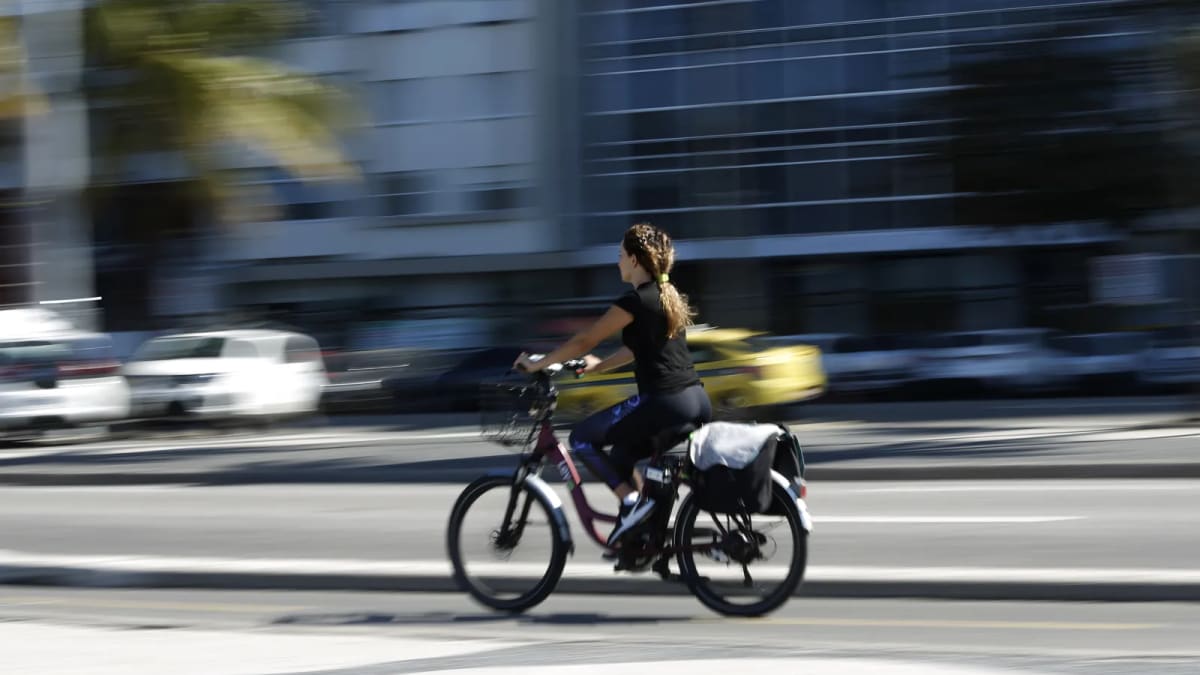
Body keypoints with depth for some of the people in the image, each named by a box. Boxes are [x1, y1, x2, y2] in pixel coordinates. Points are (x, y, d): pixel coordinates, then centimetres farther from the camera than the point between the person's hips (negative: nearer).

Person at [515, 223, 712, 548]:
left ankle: (632, 500, -6)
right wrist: (599, 365, 37)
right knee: (621, 458, 25)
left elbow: (584, 341, -4)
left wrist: (537, 364, 7)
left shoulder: (636, 301, -8)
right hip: (698, 402, 9)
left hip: (664, 404, -9)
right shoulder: (669, 297, 17)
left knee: (581, 438, 7)